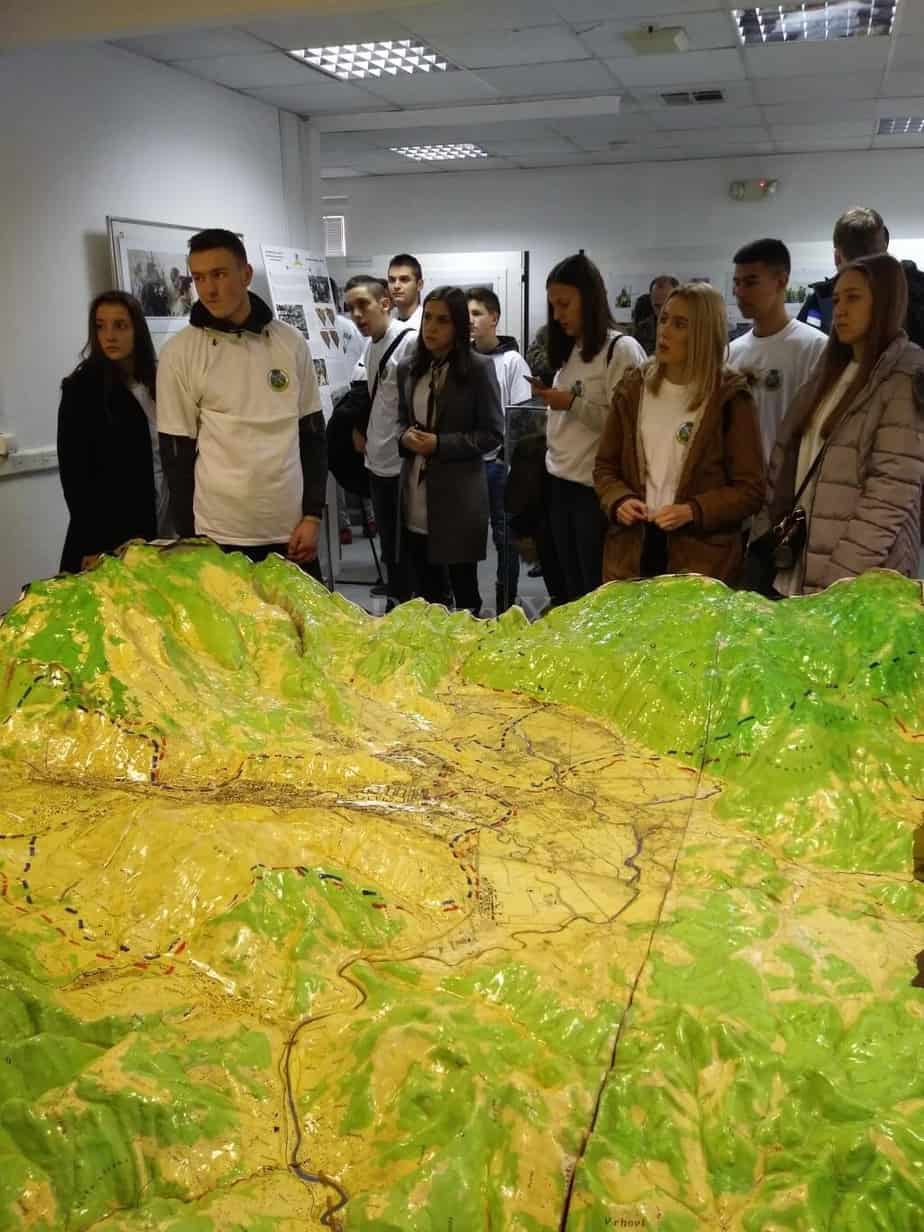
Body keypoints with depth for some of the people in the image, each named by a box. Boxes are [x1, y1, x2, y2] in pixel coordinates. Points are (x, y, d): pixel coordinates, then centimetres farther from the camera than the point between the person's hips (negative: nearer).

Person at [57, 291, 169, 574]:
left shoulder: (157, 380, 7)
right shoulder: (81, 388, -6)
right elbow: (73, 471, -9)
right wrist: (91, 545, -14)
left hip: (163, 524, 4)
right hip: (109, 533, -4)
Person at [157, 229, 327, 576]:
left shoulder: (290, 342, 4)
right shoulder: (179, 353, -3)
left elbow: (313, 434, 8)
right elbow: (177, 453, -2)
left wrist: (312, 516, 1)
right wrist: (190, 540, -4)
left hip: (291, 528, 3)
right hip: (220, 535, -2)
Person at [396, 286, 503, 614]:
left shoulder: (479, 368, -7)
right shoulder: (408, 367, 8)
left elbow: (492, 434, -7)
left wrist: (440, 444, -17)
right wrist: (405, 438, -4)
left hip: (459, 497, -5)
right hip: (415, 498, 5)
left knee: (464, 592, 8)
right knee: (424, 594, 14)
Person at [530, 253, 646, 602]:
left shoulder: (622, 350, -9)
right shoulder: (570, 351, 14)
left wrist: (574, 403, -17)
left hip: (596, 489, -8)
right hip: (560, 485, 8)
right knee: (572, 593, 14)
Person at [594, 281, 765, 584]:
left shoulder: (729, 397, -5)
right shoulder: (633, 388, 7)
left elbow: (750, 489, -5)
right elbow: (605, 466, 12)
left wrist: (693, 511, -19)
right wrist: (619, 500, -9)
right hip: (630, 552, 3)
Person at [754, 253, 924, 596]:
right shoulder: (833, 372, 15)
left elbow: (890, 497, -16)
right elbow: (785, 467, 13)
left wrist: (838, 582, -20)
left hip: (861, 580, -7)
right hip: (797, 569, 7)